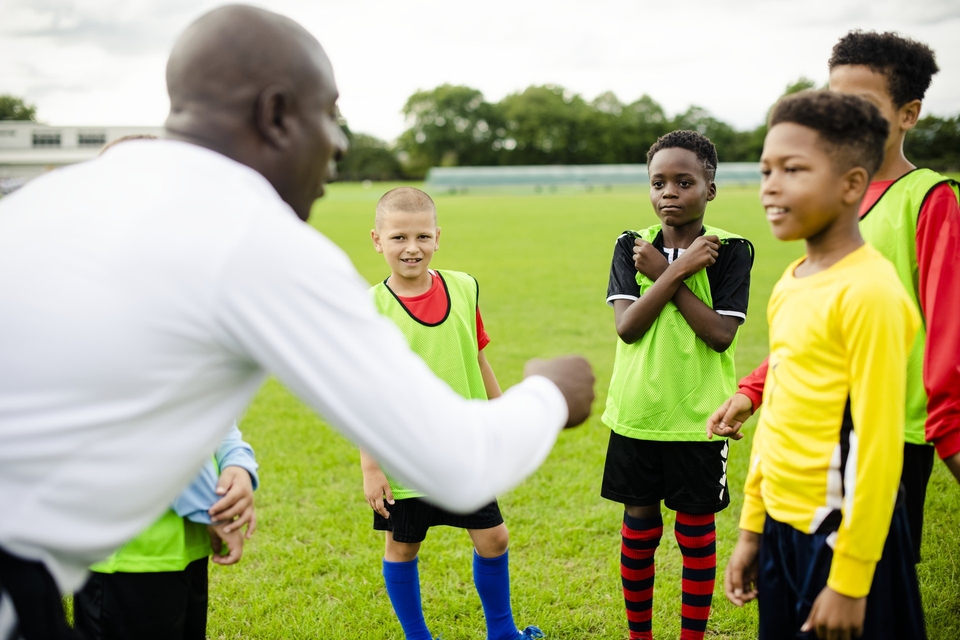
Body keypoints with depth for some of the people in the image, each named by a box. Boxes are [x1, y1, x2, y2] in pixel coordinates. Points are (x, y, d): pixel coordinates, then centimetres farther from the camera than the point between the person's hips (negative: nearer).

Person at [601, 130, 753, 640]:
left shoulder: (731, 251, -5)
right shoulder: (631, 247, 1)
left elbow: (721, 334, -17)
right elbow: (626, 326, -12)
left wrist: (664, 274, -17)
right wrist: (679, 269, -19)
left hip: (699, 419, -2)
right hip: (636, 414, 2)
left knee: (696, 532, 9)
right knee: (638, 530, 13)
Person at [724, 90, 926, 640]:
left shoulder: (868, 291, -18)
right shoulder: (790, 285, 6)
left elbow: (876, 445, -18)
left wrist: (850, 580, -15)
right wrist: (752, 528, 15)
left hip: (841, 534, -7)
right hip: (783, 529, 7)